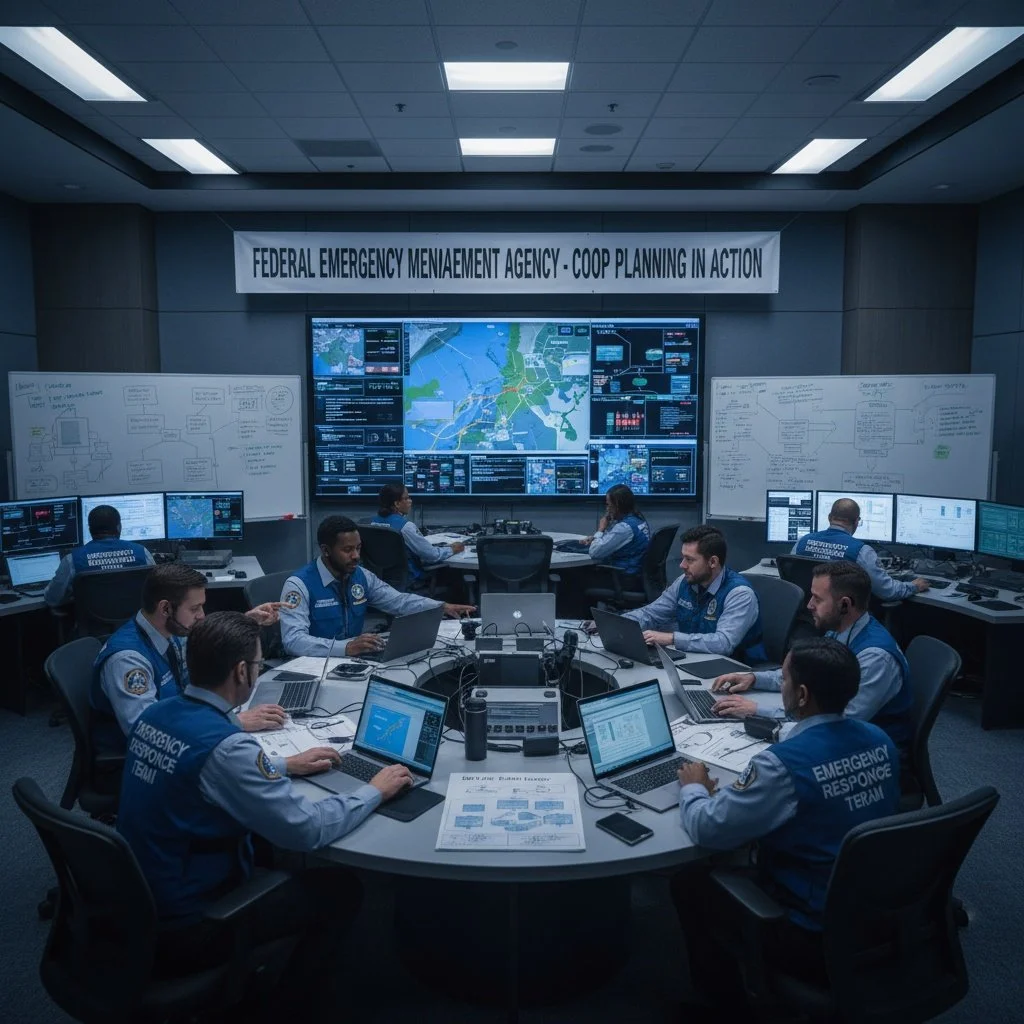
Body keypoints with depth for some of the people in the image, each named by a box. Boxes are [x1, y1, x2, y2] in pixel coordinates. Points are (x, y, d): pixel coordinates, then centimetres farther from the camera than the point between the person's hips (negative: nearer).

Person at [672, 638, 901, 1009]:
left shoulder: (784, 765, -30)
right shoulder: (880, 740, -7)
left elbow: (707, 830, -21)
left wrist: (693, 788, -1)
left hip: (815, 935, -7)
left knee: (689, 878, 11)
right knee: (753, 852, 27)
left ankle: (717, 984, 33)